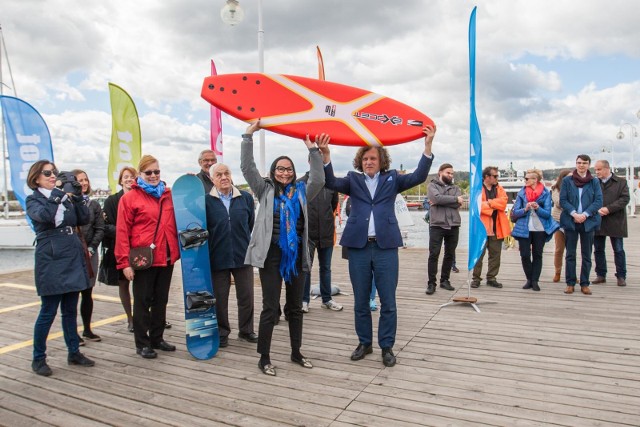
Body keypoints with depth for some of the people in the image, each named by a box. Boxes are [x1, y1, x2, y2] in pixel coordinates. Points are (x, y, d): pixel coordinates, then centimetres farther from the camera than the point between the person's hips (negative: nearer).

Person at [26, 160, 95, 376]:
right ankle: (38, 358, 15)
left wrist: (77, 196, -8)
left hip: (73, 258, 5)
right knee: (48, 312, 0)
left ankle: (74, 352, 23)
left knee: (70, 310, 13)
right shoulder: (34, 200, -1)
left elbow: (84, 219, 3)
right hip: (51, 260, -5)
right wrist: (58, 192, -24)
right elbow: (44, 216, -23)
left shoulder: (66, 197, 13)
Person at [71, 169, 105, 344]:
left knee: (87, 293, 12)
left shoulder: (94, 204, 9)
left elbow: (100, 229, 5)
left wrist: (91, 248, -6)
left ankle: (87, 330, 24)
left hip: (90, 254, 4)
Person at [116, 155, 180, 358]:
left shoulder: (169, 195, 8)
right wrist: (124, 262, -13)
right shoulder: (130, 198, -5)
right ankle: (142, 343, 19)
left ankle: (157, 338, 28)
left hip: (166, 258, 5)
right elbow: (122, 232, -8)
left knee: (161, 300, 15)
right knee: (142, 301, 7)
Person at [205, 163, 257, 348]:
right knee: (220, 298, 10)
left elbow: (253, 226, 8)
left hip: (243, 256, 1)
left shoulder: (246, 198, 2)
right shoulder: (206, 200, -3)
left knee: (246, 296, 9)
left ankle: (246, 330, 29)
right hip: (218, 257, -1)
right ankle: (222, 332, 28)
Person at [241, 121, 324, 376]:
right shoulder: (266, 190, 4)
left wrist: (313, 150, -9)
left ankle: (296, 352, 28)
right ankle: (264, 358, 14)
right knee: (270, 308, 1)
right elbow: (247, 167, -4)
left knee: (295, 307, 14)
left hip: (297, 255, 3)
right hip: (272, 255, -3)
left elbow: (319, 180, -5)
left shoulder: (301, 192, 10)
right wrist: (249, 135, -7)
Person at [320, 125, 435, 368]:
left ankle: (387, 347, 19)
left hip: (386, 247, -1)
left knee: (388, 302, 4)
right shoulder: (353, 180, 10)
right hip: (358, 247, 1)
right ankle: (364, 343, 27)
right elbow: (331, 183, -6)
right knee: (360, 301, 11)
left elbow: (418, 177, -4)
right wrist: (325, 155, -20)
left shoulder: (392, 179, 9)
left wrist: (428, 145, -14)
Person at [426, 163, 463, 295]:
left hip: (453, 225, 4)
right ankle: (431, 283, 1)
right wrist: (455, 198, -9)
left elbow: (458, 204, -3)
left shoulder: (456, 188, 15)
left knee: (450, 254, 9)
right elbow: (437, 198, -16)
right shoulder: (433, 185, 5)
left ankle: (445, 280, 21)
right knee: (434, 254, -5)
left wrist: (442, 202, -8)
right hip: (437, 225, -4)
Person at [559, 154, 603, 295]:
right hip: (570, 221, 0)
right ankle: (570, 283, 11)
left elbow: (598, 201, -2)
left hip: (588, 221, 1)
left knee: (587, 255, 6)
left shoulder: (595, 182, 4)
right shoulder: (567, 180, 3)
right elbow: (563, 200, -2)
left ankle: (584, 284, 14)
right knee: (570, 254, 4)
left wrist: (585, 214, -14)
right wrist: (574, 214, -14)